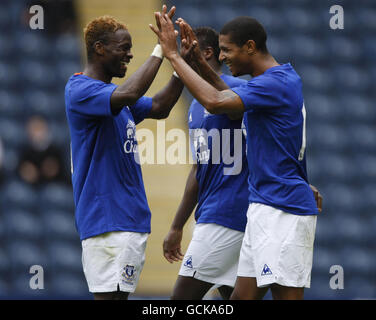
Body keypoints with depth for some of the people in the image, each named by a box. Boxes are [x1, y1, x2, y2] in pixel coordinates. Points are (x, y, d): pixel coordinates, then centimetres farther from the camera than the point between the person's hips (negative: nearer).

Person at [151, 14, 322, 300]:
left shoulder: (276, 83, -17)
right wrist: (199, 62, 21)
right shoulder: (281, 78, 15)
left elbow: (216, 102, -29)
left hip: (283, 211, -10)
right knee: (243, 295, 9)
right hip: (264, 207, 10)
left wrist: (173, 55, -20)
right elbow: (236, 108, 31)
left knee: (286, 294, -10)